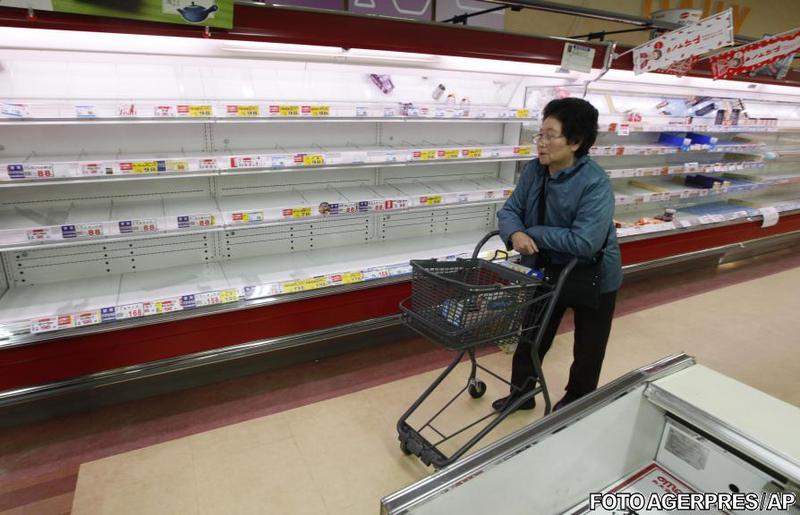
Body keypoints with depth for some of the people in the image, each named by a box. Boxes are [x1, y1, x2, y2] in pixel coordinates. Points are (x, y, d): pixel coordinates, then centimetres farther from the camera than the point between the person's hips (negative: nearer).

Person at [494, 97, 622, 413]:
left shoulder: (595, 183, -29)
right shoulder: (533, 170, -11)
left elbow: (584, 242, -36)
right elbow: (509, 210, -10)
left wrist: (533, 234, -28)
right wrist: (516, 233, -33)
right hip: (547, 270, 5)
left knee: (587, 348, 17)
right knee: (531, 336, 16)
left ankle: (577, 400, 43)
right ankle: (521, 393, 37)